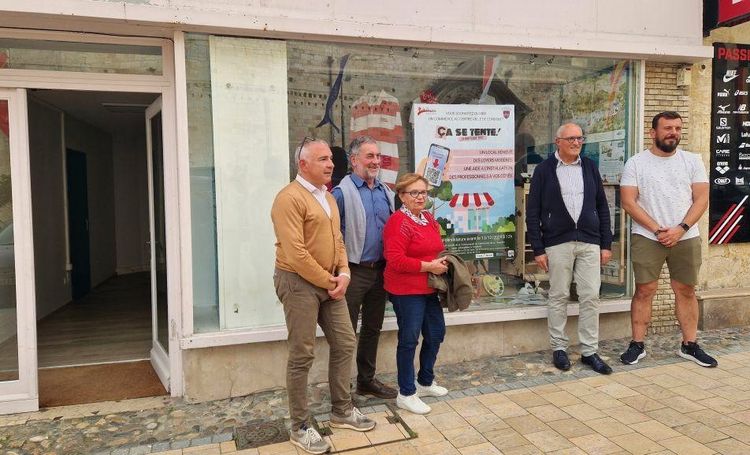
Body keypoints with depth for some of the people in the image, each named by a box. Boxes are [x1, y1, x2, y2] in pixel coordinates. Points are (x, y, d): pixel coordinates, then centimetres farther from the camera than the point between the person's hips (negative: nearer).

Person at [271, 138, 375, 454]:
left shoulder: (328, 198, 14)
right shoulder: (290, 198, -16)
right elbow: (295, 253, -22)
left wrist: (343, 273, -1)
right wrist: (327, 281, -14)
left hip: (330, 282, 9)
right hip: (299, 282, -9)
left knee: (344, 343, 12)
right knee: (302, 355, 0)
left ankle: (342, 411, 29)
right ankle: (299, 427, 14)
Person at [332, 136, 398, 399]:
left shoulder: (386, 193, 11)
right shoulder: (342, 192, -10)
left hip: (380, 270, 7)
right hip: (354, 271, -7)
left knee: (373, 328, 16)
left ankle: (367, 380, 31)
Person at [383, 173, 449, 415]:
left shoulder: (429, 218, 11)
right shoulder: (398, 222, -16)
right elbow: (395, 260, -24)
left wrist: (443, 262, 4)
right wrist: (429, 266, -19)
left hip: (428, 289, 9)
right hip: (406, 291, -9)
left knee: (436, 333, 17)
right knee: (409, 339, -1)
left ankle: (425, 382, 36)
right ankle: (406, 394, 14)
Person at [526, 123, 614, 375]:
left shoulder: (590, 167, 11)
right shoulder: (544, 170, 0)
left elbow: (602, 207, 13)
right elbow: (533, 212, -1)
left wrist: (606, 244, 7)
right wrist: (538, 249, -6)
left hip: (589, 242, 3)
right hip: (557, 243, -3)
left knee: (591, 297, 2)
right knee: (559, 297, 5)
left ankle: (589, 351, 13)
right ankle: (559, 349, 18)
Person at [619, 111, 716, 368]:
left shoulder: (692, 161, 7)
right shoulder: (636, 163, 0)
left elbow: (701, 199, 1)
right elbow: (628, 202, -6)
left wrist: (680, 229, -12)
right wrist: (658, 229, -13)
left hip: (686, 238, 2)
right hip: (646, 238, -2)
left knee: (686, 291, 8)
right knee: (644, 291, 0)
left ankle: (689, 346, 19)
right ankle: (637, 345, 9)